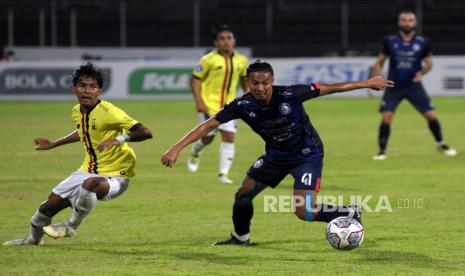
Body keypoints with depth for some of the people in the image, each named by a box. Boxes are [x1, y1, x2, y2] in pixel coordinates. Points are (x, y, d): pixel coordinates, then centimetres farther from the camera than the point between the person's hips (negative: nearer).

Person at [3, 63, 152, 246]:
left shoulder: (108, 112, -22)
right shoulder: (77, 112, 2)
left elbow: (145, 133, -27)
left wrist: (120, 139, -42)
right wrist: (53, 144, 31)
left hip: (114, 176, -8)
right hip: (88, 171, 8)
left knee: (89, 184, -41)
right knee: (48, 207, 8)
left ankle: (71, 226, -11)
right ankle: (34, 238, 43)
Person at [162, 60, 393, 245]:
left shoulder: (290, 95, -30)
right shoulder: (243, 106, -22)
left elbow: (328, 88, -18)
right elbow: (209, 125, -20)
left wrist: (367, 83, -11)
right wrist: (177, 148, -28)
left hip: (307, 154, -5)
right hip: (276, 154, 5)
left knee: (304, 212, -17)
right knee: (243, 194, 6)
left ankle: (350, 214, 5)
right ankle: (240, 238, 33)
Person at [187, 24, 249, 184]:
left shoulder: (241, 61, 3)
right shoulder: (209, 60, -10)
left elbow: (243, 78, 21)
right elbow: (195, 79, -6)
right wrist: (198, 101, -15)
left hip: (228, 105, 3)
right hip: (209, 104, -3)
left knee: (229, 138, -8)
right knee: (208, 138, 6)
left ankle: (223, 174, -4)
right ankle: (195, 153, 42)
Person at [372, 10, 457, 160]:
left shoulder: (423, 42, -2)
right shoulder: (390, 41, -2)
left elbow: (429, 62, 7)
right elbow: (379, 62, 7)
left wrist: (421, 72, -14)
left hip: (414, 86, 1)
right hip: (393, 87, -1)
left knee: (431, 115, 0)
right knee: (386, 118, -12)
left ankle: (440, 144, 22)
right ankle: (382, 151, 2)